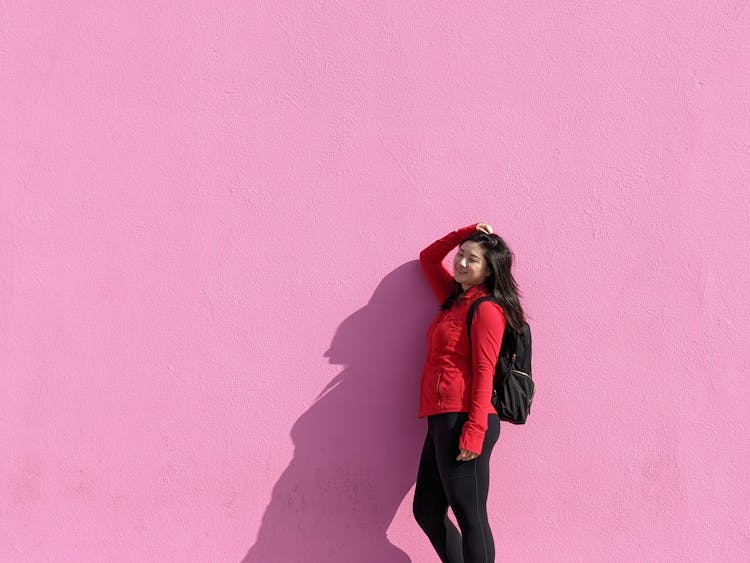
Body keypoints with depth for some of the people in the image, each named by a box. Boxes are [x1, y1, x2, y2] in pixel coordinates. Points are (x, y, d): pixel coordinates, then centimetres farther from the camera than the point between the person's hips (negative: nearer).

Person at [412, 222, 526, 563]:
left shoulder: (486, 308, -7)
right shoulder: (455, 298, 19)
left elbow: (484, 372, -14)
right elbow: (427, 259, 31)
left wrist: (474, 431, -21)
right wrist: (465, 233, 16)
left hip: (462, 420, -10)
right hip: (441, 420, 10)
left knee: (469, 516, -7)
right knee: (427, 511, 12)